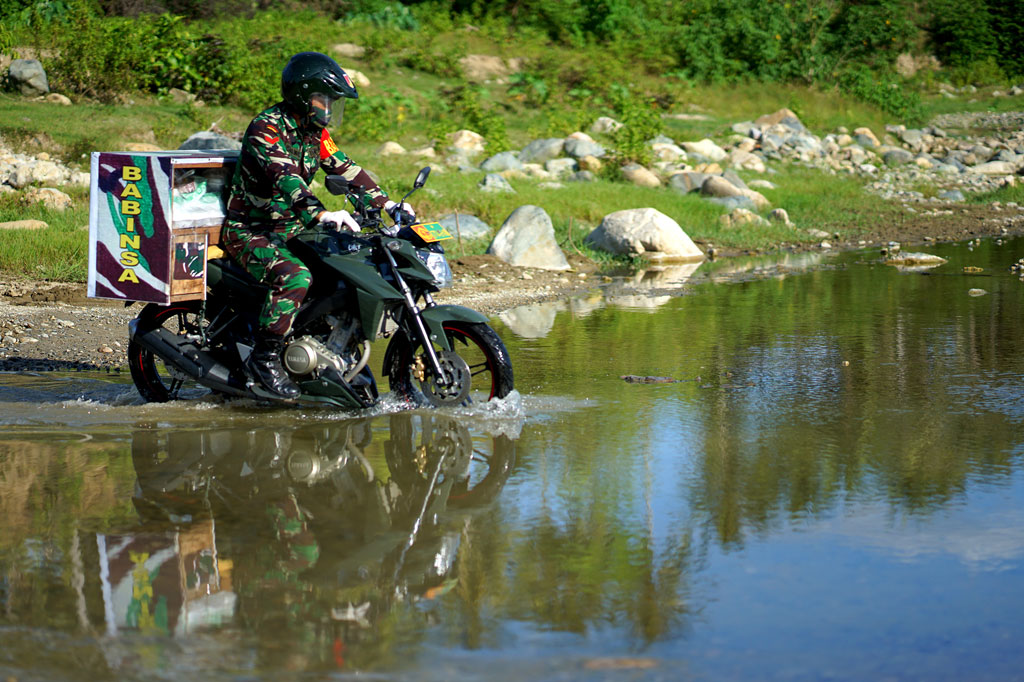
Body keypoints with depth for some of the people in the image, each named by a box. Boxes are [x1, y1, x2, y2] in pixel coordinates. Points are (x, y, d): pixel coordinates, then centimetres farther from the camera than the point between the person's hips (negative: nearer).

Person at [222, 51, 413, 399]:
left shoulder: (315, 133, 9)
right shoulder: (266, 128, -20)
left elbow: (345, 168, 12)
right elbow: (283, 177, -35)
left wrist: (387, 204, 1)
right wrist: (320, 214, -50)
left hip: (289, 229, 9)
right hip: (248, 231, -9)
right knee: (295, 275, -34)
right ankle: (264, 356, -27)